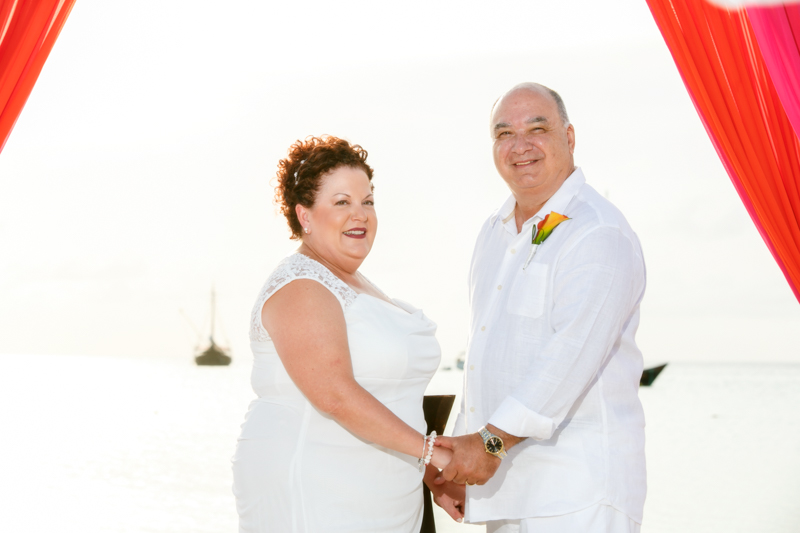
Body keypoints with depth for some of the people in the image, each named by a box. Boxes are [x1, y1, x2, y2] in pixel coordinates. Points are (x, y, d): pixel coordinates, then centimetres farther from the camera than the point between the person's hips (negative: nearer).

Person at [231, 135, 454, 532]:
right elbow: (335, 395, -23)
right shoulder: (300, 288, -12)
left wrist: (437, 475, 16)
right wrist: (429, 450, -19)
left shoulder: (356, 286, 17)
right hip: (310, 499, -8)